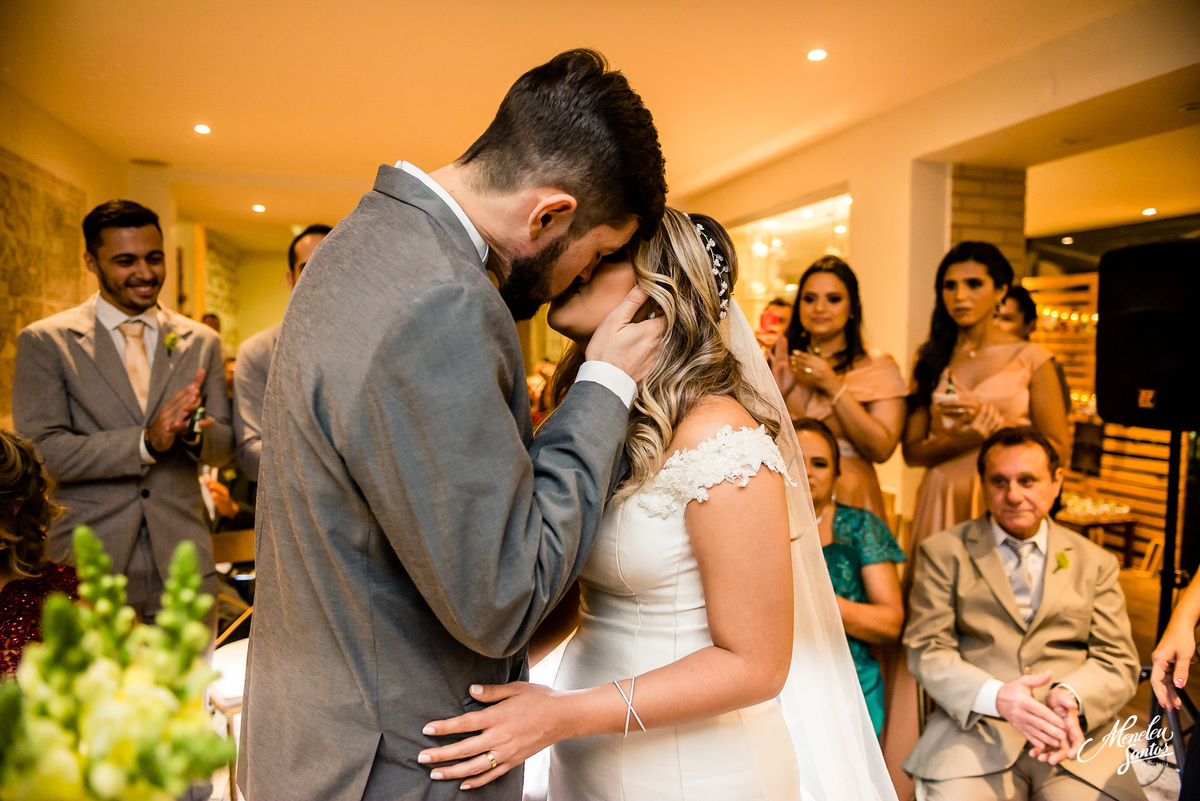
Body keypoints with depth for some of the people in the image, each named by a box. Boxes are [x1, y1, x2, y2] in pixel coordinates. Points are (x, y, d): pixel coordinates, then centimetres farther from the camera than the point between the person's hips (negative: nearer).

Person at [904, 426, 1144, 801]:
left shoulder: (1095, 562, 17)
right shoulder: (943, 551, 9)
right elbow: (926, 649, 1)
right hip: (973, 728, -2)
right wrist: (995, 696, -17)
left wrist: (1071, 697, -13)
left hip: (1077, 732, 3)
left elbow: (1118, 662, 10)